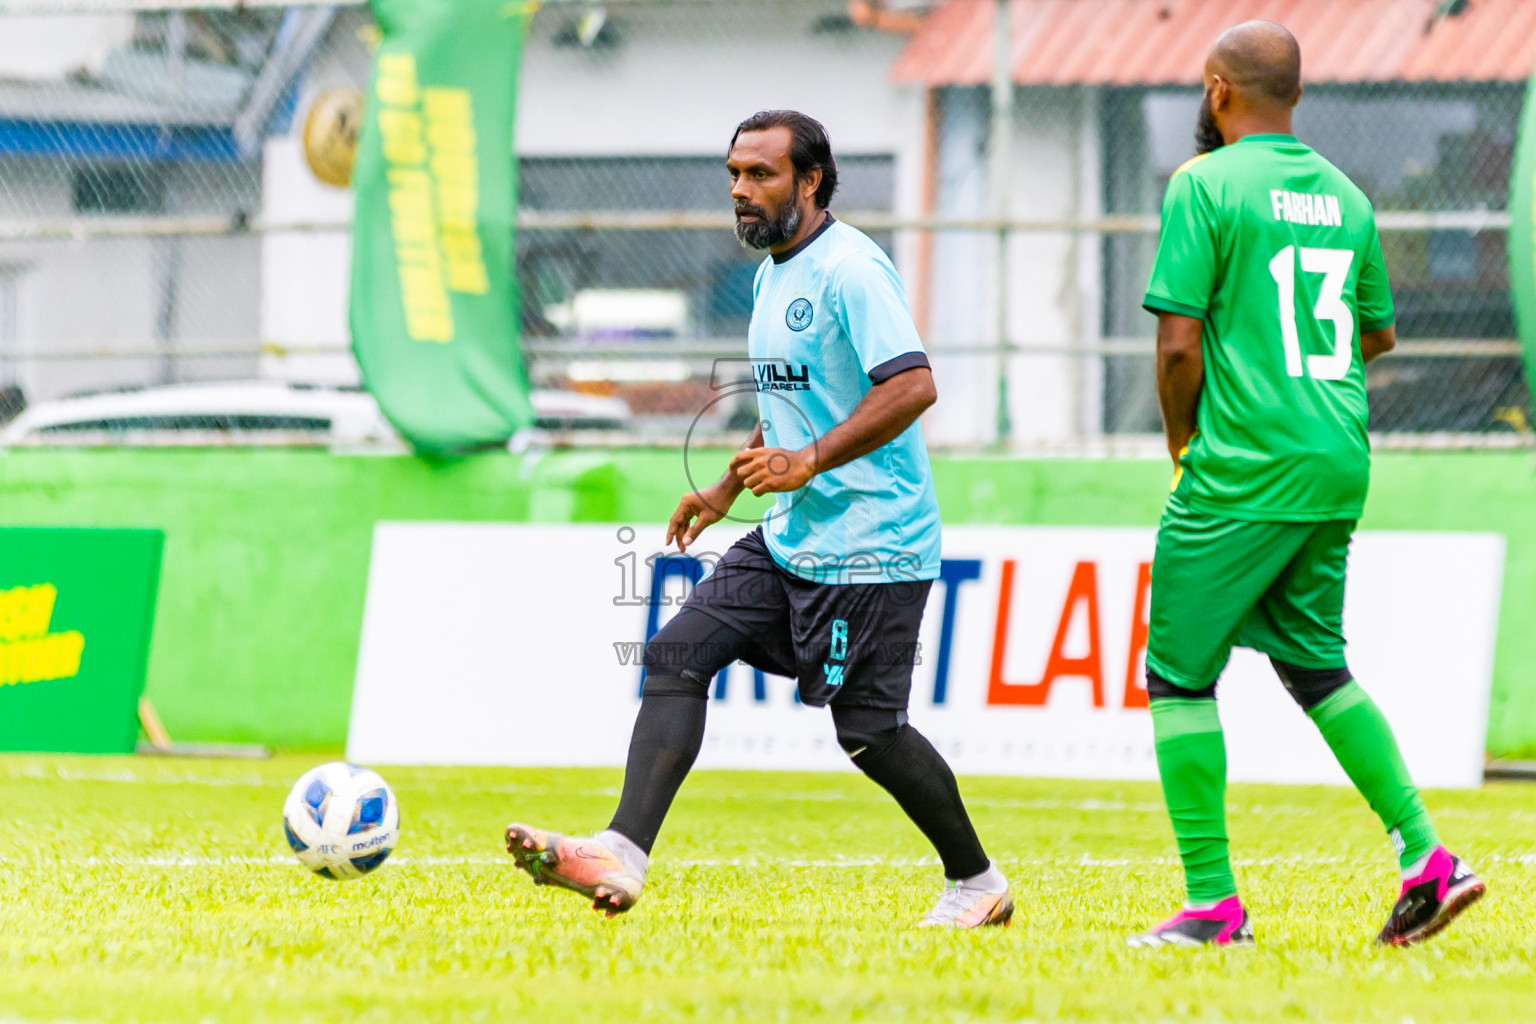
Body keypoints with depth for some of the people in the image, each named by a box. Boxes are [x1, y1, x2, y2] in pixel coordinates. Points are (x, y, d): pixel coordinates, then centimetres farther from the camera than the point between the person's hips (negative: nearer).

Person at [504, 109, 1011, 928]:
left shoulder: (848, 269, -15)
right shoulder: (772, 276, 15)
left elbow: (912, 387, -25)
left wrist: (807, 461, -27)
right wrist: (727, 489, 24)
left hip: (870, 544, -9)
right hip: (788, 539, 9)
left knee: (867, 730, -5)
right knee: (677, 653, -6)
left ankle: (977, 883, 16)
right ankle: (621, 854, -17)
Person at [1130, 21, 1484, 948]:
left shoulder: (1206, 185, -8)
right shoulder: (1345, 195, 11)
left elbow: (1180, 341, -13)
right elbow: (1380, 334, 21)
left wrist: (1182, 443, 2)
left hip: (1244, 465, -7)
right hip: (1340, 463, 7)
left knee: (1180, 673, 2)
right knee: (1314, 662, 19)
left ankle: (1213, 904, -2)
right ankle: (1426, 858, 7)